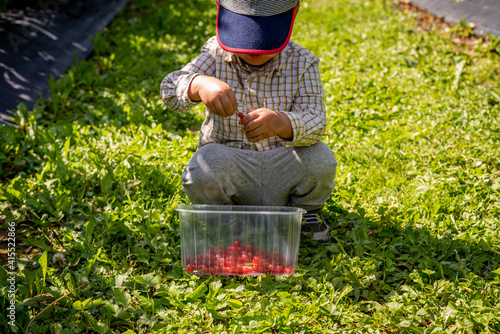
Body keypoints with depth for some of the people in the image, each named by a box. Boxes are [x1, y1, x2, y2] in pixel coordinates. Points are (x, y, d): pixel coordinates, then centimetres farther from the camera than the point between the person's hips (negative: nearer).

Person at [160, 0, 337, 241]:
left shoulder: (301, 63, -7)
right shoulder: (216, 56, -5)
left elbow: (314, 120, -19)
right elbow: (170, 90, -18)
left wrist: (281, 123, -43)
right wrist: (199, 85, -44)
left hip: (281, 171, 1)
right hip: (231, 168, 0)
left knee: (321, 159, -28)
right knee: (201, 171, -32)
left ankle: (305, 210, 8)